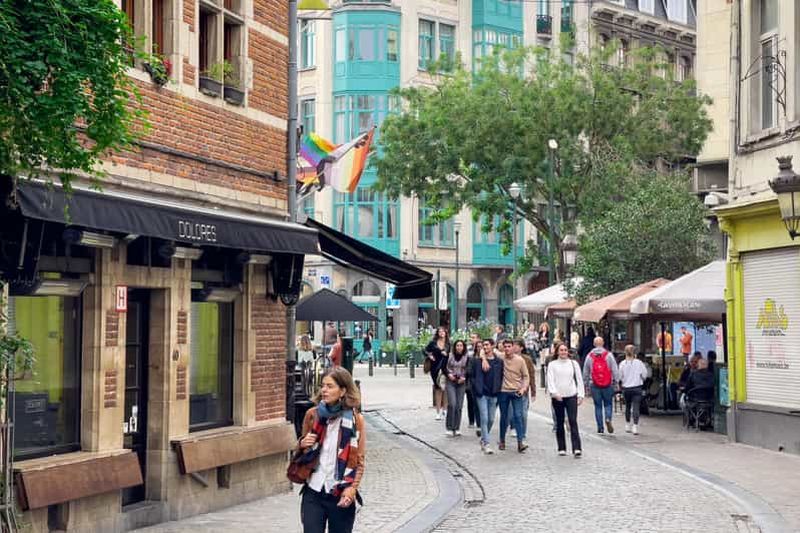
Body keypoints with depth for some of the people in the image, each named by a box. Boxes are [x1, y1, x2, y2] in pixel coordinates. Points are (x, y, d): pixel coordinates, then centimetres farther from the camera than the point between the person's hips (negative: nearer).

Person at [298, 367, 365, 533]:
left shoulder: (355, 419, -3)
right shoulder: (312, 414, 3)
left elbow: (360, 461, 1)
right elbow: (301, 450, 18)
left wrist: (352, 489, -11)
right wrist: (303, 445, -5)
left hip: (341, 496, -1)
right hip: (313, 492, 1)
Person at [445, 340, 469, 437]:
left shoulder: (467, 358, 3)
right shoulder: (449, 356, 3)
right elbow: (444, 368, 10)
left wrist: (464, 377, -9)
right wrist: (449, 374, -8)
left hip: (461, 383, 1)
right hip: (451, 382, -1)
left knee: (459, 406, 1)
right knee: (452, 404, -14)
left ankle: (457, 428, 11)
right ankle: (450, 427, -7)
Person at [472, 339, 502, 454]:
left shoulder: (499, 362, 5)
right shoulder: (478, 361, -2)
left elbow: (501, 377, 9)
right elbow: (474, 376, -3)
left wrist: (498, 391, 3)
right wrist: (477, 391, -9)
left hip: (493, 395, 3)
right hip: (482, 394, -3)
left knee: (491, 420, 10)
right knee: (484, 419, -8)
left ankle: (483, 439, 29)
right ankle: (486, 444, -6)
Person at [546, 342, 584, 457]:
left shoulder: (573, 363, 8)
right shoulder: (552, 364, 5)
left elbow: (579, 380, 9)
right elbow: (550, 380, -4)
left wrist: (580, 395, 2)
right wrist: (554, 392, -19)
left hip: (571, 396, 0)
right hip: (557, 397, 0)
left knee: (573, 421, -10)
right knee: (559, 423, 7)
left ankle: (577, 448, -15)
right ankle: (561, 448, 14)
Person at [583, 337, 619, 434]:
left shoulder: (589, 356, 3)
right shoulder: (608, 355, -3)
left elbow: (585, 371, 9)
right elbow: (615, 369, -5)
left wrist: (586, 382, 19)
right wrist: (616, 380, 1)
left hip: (594, 385, 1)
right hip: (608, 385, -1)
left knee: (598, 406, 7)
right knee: (608, 404, 9)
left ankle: (600, 427, 7)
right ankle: (608, 419, -16)